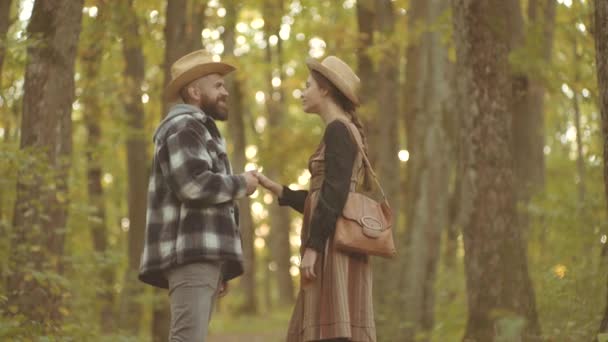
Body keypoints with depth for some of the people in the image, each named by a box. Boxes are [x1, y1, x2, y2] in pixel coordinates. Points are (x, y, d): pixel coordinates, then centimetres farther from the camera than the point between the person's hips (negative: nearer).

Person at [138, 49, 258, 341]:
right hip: (190, 253, -10)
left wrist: (218, 268, 23)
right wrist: (240, 184, -3)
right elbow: (193, 185, -19)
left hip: (203, 255, 10)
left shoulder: (200, 132, 30)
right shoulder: (183, 126, -3)